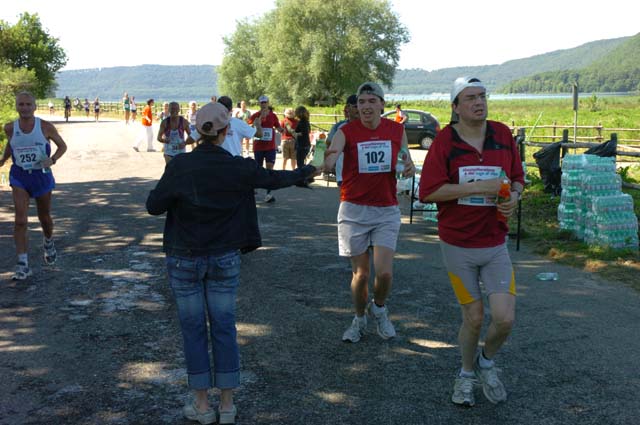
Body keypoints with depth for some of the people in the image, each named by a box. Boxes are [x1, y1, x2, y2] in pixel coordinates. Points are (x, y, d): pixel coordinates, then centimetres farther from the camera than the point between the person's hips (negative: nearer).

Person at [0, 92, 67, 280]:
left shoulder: (45, 127, -9)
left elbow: (62, 146, 2)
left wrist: (52, 159, -16)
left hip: (41, 175, 0)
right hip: (19, 176, 0)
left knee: (44, 217, 16)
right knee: (20, 220, -13)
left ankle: (48, 243, 50)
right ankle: (22, 265, -12)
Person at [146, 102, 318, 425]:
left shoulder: (179, 166, -13)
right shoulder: (239, 167, -8)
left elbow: (154, 206, -8)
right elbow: (274, 179, 8)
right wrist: (305, 172, 27)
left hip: (184, 258, -1)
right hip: (224, 259, 1)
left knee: (194, 329, 9)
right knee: (224, 328, 10)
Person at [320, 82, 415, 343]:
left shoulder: (397, 130, 1)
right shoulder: (346, 132, -7)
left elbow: (405, 160, 17)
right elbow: (328, 163, -24)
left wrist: (410, 167, -8)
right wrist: (325, 163, -49)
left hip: (386, 211, 1)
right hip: (354, 210, -1)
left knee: (384, 272, -8)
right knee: (360, 274, 6)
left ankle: (379, 309, 25)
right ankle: (359, 320, 31)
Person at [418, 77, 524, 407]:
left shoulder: (502, 134, 3)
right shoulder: (445, 140, -8)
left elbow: (517, 177, 13)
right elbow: (428, 191, -16)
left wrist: (514, 198, -10)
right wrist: (478, 187, -20)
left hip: (496, 245, 3)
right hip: (458, 246, -2)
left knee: (505, 318, -6)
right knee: (473, 318, 5)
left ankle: (486, 363, 27)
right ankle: (467, 374, 35)